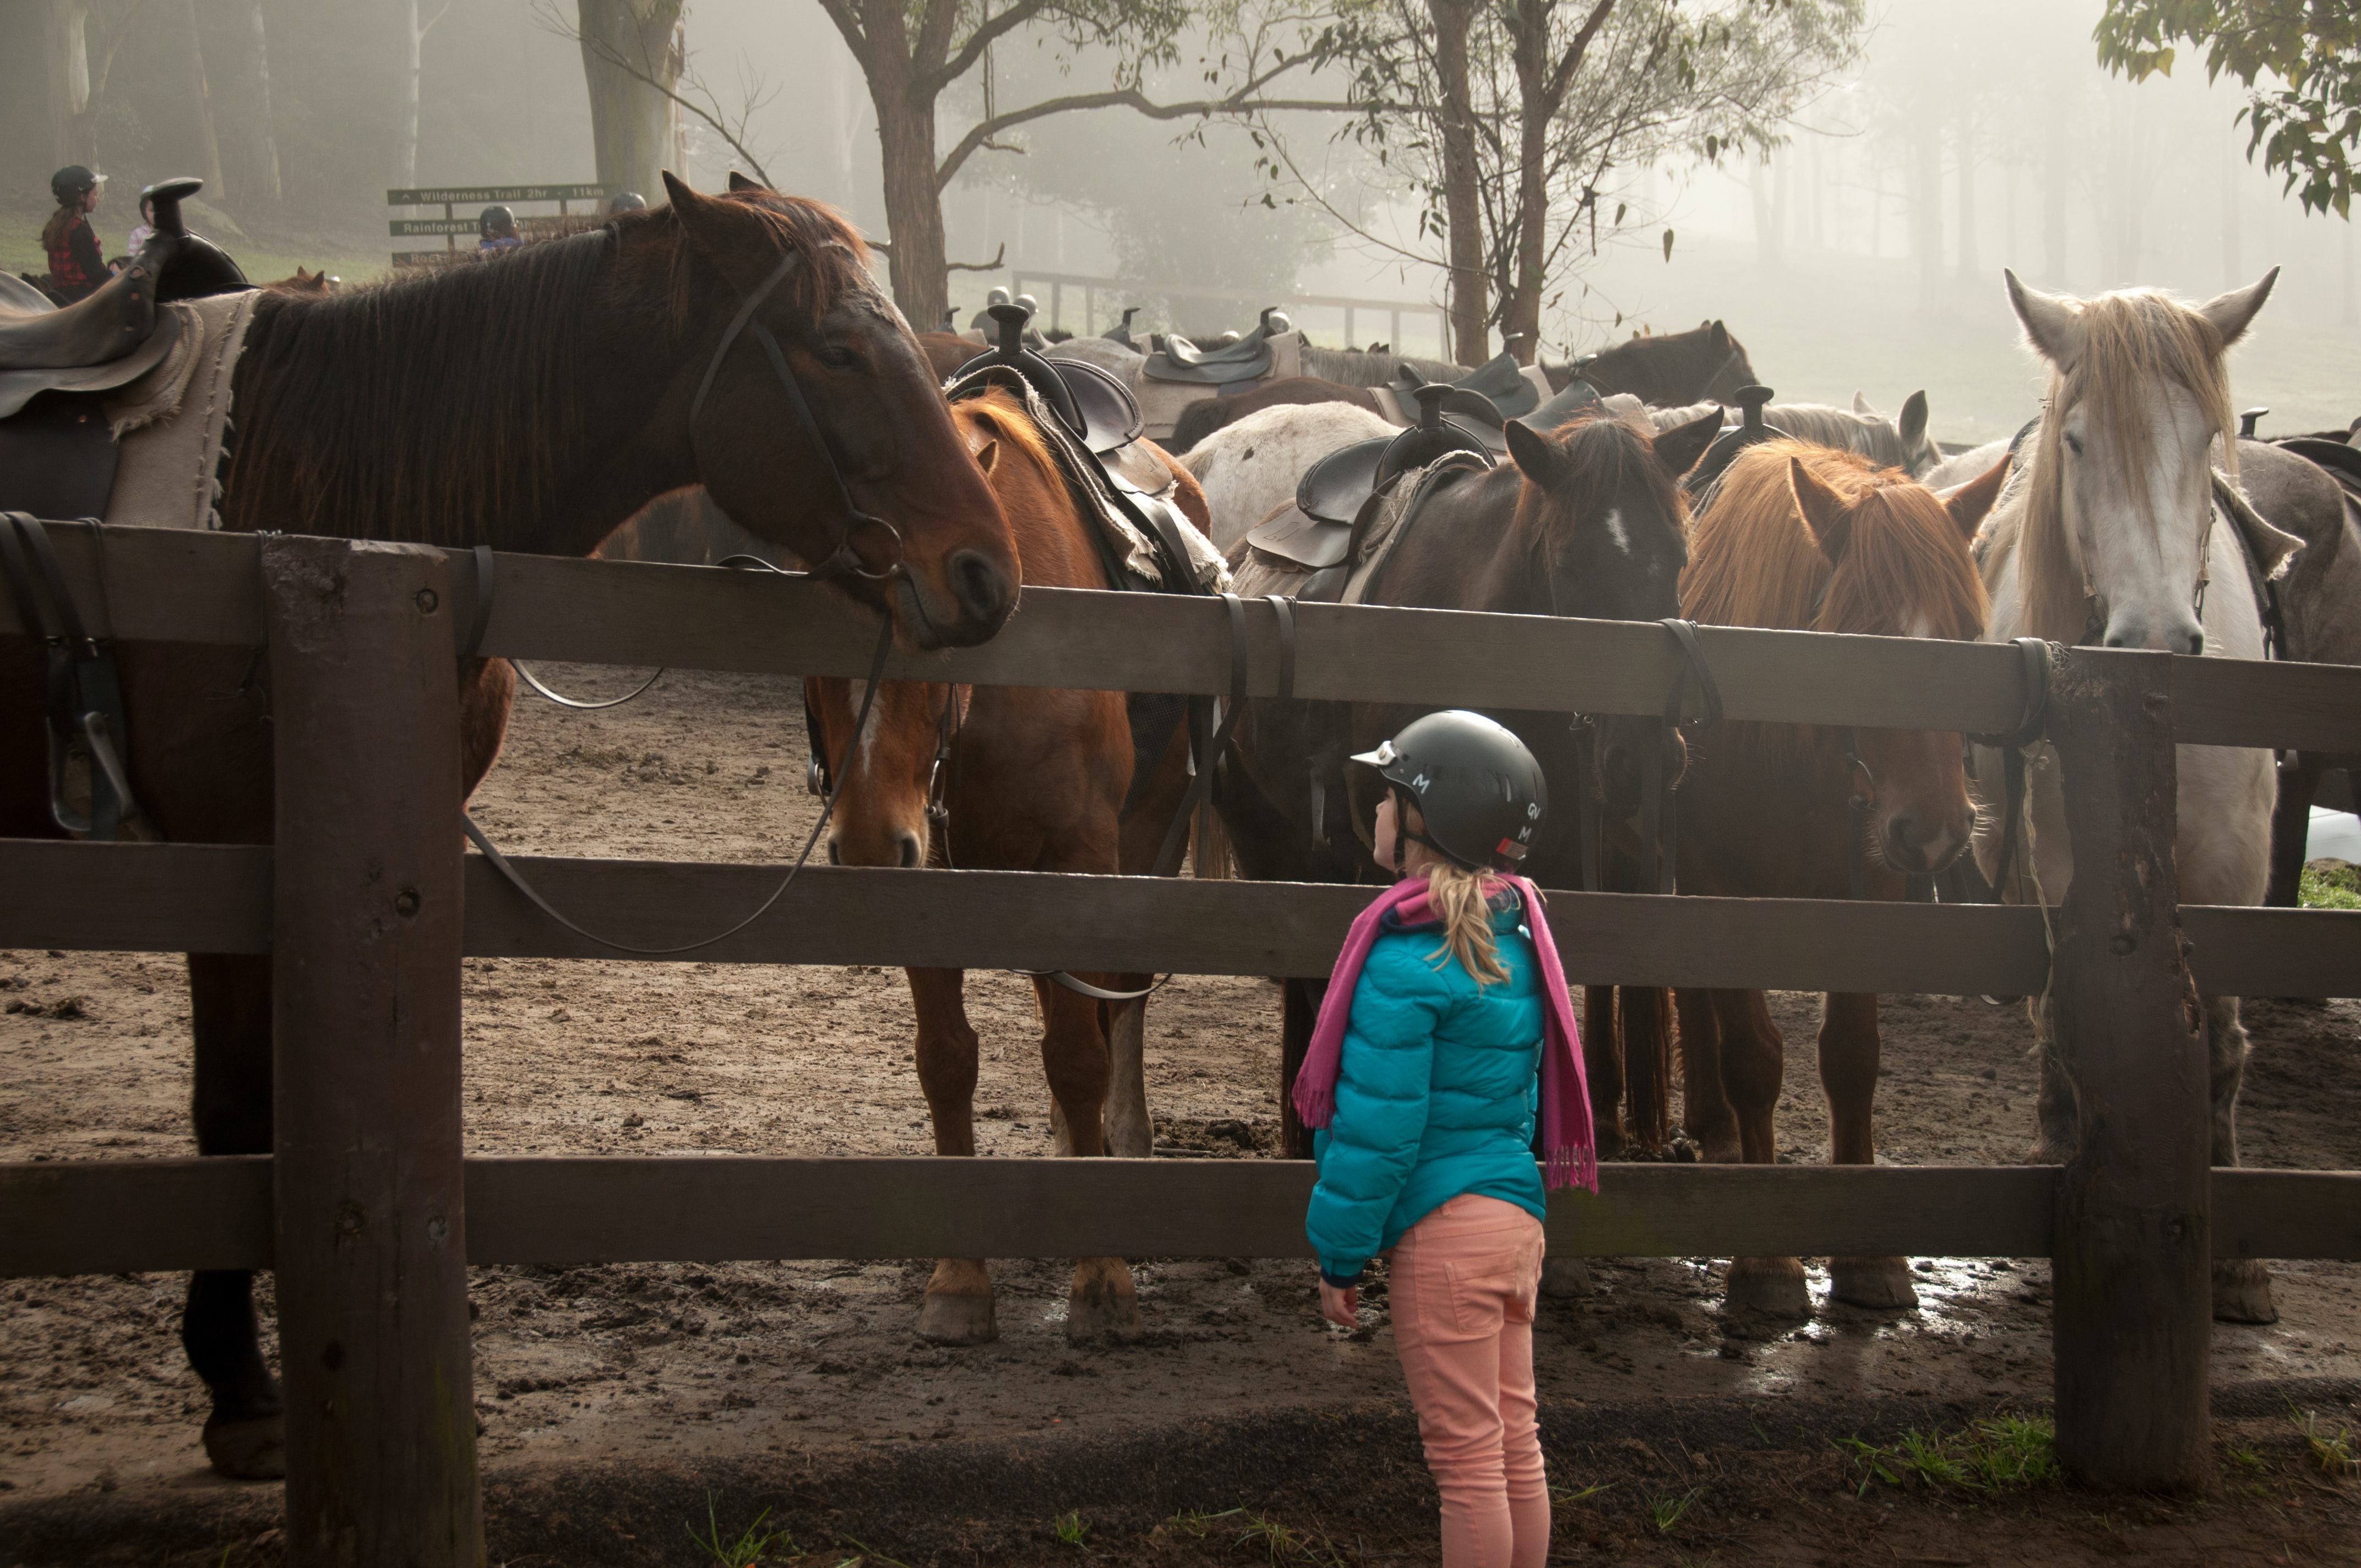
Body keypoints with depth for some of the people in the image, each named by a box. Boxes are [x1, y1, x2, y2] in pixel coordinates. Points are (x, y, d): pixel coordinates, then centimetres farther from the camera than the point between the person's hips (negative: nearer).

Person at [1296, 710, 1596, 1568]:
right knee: (1515, 1440, 15)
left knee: (1465, 1457, 0)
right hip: (1517, 1213, 8)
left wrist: (1339, 1256, -7)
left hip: (1442, 1229, -8)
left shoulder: (1407, 960, -17)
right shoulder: (1514, 935, 8)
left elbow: (1377, 1127, -16)